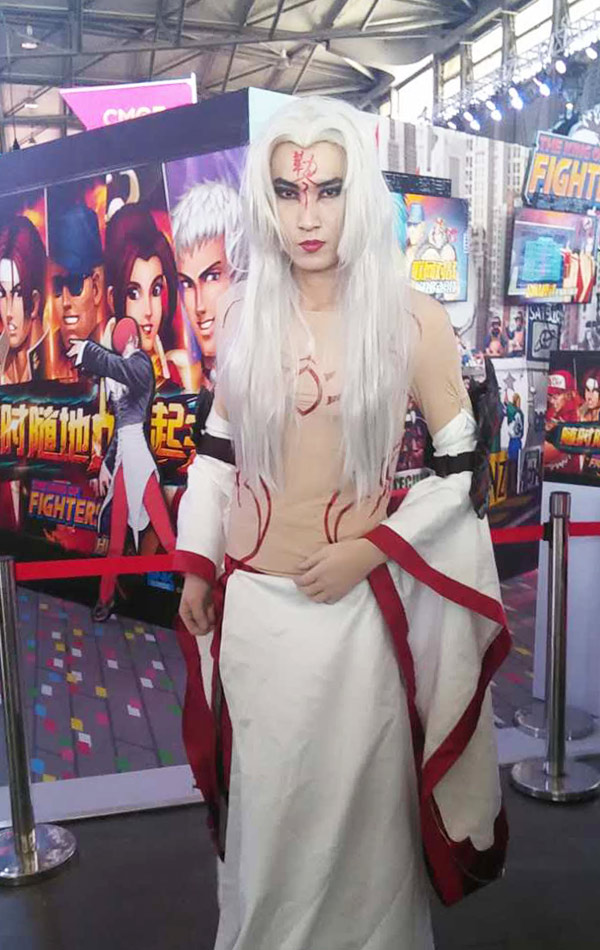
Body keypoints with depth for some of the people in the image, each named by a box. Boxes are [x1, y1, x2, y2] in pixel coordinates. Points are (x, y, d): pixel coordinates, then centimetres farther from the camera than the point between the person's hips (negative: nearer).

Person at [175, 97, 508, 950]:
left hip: (357, 604, -3)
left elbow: (464, 466, -4)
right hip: (251, 601, 3)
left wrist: (372, 548, -13)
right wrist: (195, 565, 10)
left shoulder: (411, 319, -8)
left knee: (357, 803, 13)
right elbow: (219, 442, 10)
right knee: (262, 804, 18)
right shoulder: (242, 312, 2)